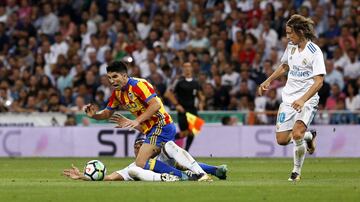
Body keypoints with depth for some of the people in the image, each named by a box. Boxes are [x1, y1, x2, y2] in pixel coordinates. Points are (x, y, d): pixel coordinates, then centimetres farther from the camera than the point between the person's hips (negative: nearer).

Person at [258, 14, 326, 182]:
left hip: (307, 98, -7)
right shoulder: (291, 46, 6)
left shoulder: (314, 51, -15)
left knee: (296, 134, -26)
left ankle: (297, 170, -4)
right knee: (282, 140, 0)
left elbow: (319, 81, -21)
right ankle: (308, 136, 31)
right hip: (289, 97, 7)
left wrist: (303, 99, -32)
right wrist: (268, 81, 21)